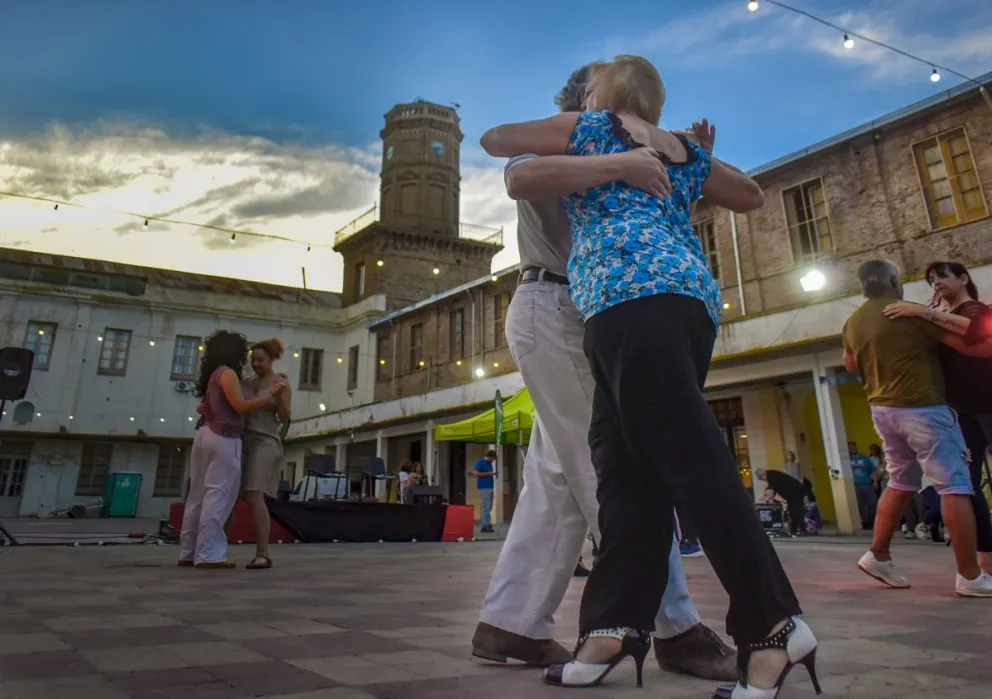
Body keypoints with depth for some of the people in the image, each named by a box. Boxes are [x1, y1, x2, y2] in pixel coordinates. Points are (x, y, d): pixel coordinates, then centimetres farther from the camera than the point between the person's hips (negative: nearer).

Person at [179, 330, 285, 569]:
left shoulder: (213, 374, 21)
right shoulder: (227, 373, -7)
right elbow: (241, 406, -15)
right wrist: (271, 394, -10)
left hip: (206, 435, 9)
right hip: (223, 438, -9)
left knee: (199, 496, 9)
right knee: (218, 495, -10)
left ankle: (189, 552, 13)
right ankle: (209, 554, -11)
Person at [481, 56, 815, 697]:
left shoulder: (591, 128, 14)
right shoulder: (684, 152, 29)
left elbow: (496, 139, 23)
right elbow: (752, 196, 41)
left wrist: (539, 140, 44)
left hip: (633, 296, -7)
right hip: (694, 299, 8)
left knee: (693, 457, -12)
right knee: (626, 464, 1)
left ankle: (774, 627, -10)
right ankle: (615, 625, 0)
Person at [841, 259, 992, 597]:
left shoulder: (853, 322, 7)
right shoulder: (912, 313, -14)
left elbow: (850, 365, 22)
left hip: (883, 409, 8)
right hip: (921, 408, -7)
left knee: (901, 481, 19)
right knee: (954, 485, -1)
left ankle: (878, 555, 20)